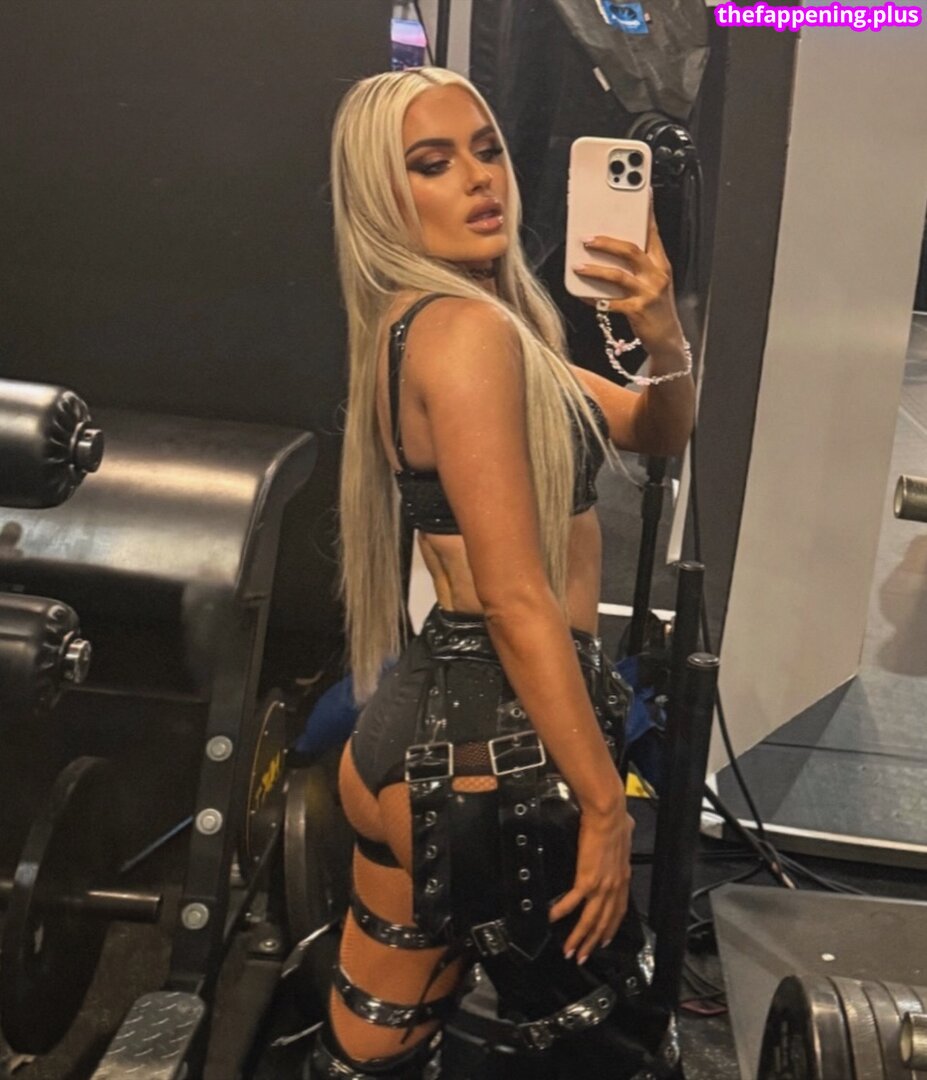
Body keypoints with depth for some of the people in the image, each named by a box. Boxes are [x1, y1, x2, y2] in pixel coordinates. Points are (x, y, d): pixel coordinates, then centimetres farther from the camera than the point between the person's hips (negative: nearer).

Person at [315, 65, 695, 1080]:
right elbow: (516, 600, -21)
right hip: (492, 746, -10)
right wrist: (604, 804, -16)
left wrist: (663, 337, -3)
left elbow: (655, 431, 18)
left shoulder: (430, 323, 14)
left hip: (433, 727, 10)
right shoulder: (467, 326, -16)